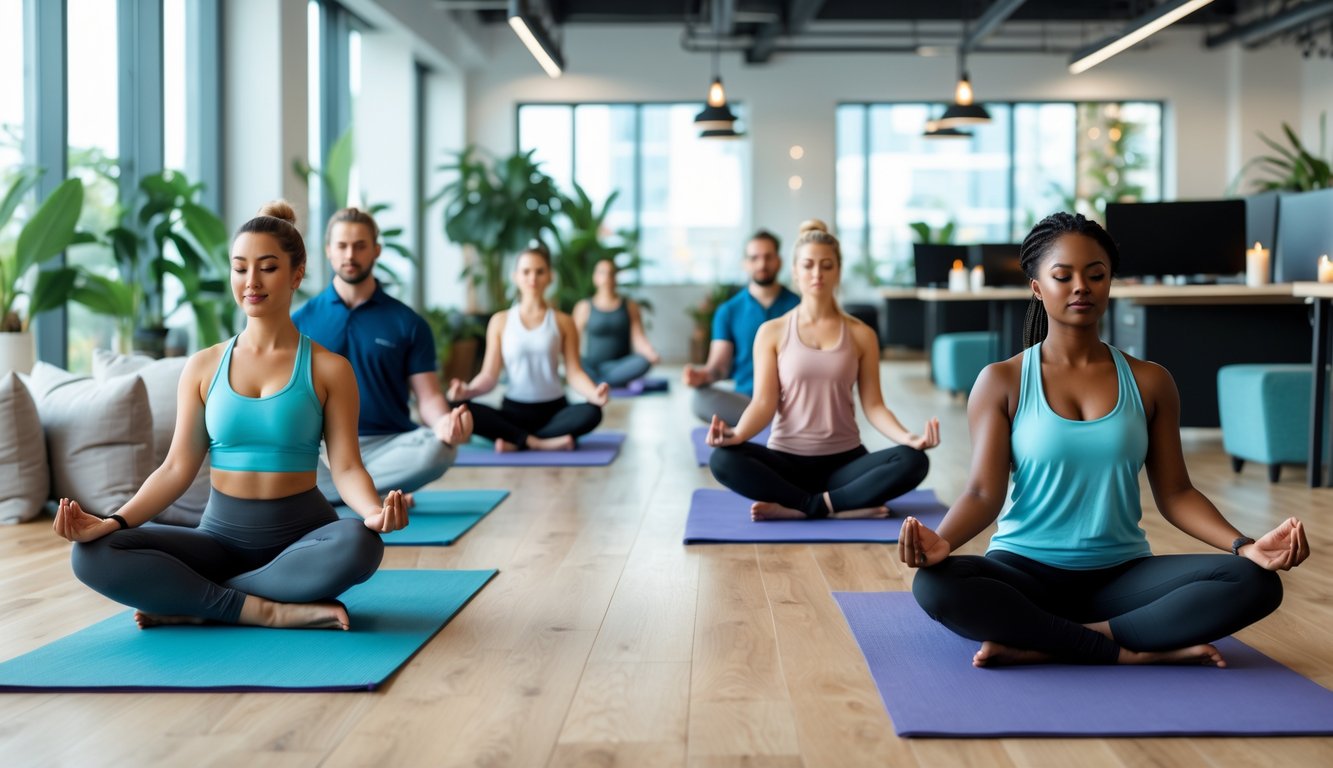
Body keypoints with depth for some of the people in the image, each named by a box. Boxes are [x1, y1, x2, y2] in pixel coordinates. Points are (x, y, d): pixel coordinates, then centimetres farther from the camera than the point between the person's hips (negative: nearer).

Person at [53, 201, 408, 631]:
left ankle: (194, 604, -22)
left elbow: (346, 467, -7)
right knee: (93, 555, -20)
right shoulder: (203, 367, 7)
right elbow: (178, 468, 3)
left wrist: (374, 511, -30)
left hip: (301, 532, -2)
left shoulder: (328, 368, 0)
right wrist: (112, 522, -14)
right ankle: (268, 611, -24)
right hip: (222, 532, 2)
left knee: (359, 544, -37)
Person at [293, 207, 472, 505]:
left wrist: (444, 422, -22)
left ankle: (331, 490, -19)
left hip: (388, 445, 0)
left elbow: (428, 396, 2)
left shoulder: (408, 323, 7)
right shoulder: (301, 321, 9)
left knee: (439, 448, -34)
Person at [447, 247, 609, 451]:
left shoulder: (562, 322, 5)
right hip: (514, 410, 0)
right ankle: (538, 443, -27)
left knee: (591, 413, -34)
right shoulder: (500, 321, 5)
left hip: (554, 410, 0)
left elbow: (574, 373, -3)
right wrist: (467, 390, -21)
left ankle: (516, 442, -26)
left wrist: (594, 393, -26)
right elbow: (489, 376, 2)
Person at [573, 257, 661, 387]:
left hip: (621, 366, 1)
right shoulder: (584, 307, 6)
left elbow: (639, 339, 0)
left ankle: (594, 383, -31)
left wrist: (652, 354, -20)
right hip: (593, 367, -1)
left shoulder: (630, 306, 9)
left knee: (644, 361, -32)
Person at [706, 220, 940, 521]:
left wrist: (908, 437, -19)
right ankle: (844, 507, -27)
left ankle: (796, 507, -26)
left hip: (844, 460, 1)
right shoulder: (772, 332, 3)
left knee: (913, 461, -28)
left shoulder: (861, 335, 5)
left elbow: (873, 405, 1)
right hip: (786, 459, -1)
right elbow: (764, 402, -5)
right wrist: (737, 434, -27)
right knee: (723, 460, -32)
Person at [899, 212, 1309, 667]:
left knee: (1255, 582, -23)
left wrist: (1244, 545, -13)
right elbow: (984, 492, -7)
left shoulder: (1149, 383, 7)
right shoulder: (1002, 382, 0)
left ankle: (1041, 646, -25)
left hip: (1121, 574, 3)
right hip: (1025, 570, -2)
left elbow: (1174, 493, 5)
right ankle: (1131, 652, -24)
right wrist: (941, 540, -29)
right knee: (936, 586, -35)